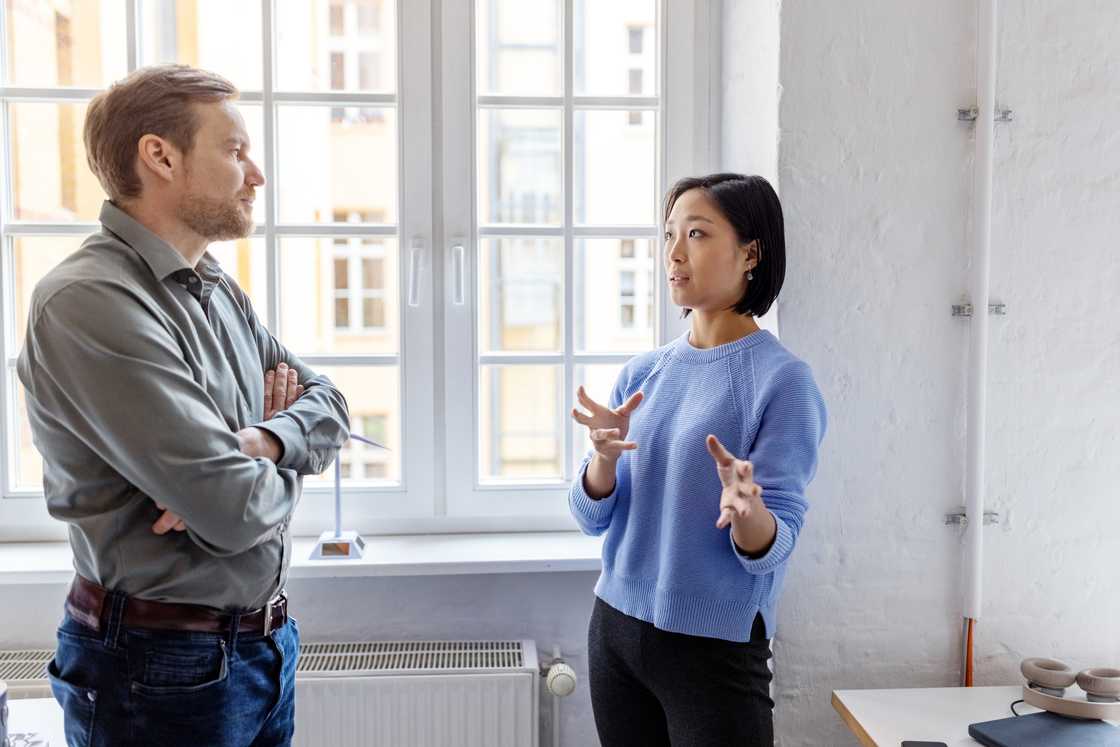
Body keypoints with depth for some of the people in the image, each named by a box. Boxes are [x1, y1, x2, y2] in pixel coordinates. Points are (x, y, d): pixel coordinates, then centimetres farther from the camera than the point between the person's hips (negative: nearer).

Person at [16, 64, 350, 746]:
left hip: (267, 640, 8)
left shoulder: (219, 292, 7)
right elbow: (236, 512, -27)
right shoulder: (91, 302, -22)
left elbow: (331, 406, 7)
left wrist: (262, 440, -14)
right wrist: (277, 468, -5)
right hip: (164, 665, -8)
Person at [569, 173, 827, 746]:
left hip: (716, 648, -5)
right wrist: (604, 456, -18)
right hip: (616, 628, 5)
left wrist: (745, 509, -35)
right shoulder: (641, 373, 3)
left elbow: (773, 549, -14)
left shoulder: (783, 380, -12)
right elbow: (592, 520, 1)